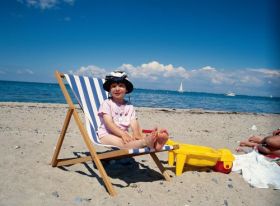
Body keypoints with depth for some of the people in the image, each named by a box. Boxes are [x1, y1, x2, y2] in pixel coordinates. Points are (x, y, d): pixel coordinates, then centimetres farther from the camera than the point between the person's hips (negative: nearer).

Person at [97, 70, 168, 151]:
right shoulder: (106, 103, 0)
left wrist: (136, 134, -25)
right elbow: (109, 124, -14)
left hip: (124, 134, 4)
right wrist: (123, 134, -29)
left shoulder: (129, 106, 12)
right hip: (107, 135, -4)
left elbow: (134, 124, -1)